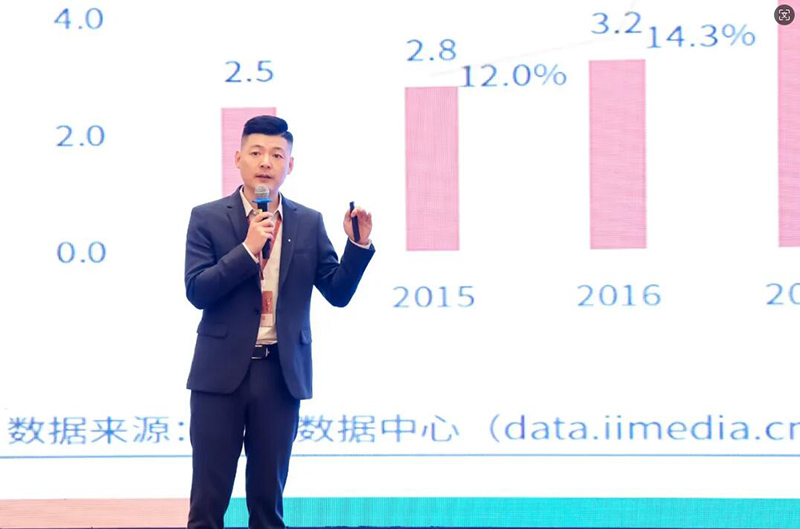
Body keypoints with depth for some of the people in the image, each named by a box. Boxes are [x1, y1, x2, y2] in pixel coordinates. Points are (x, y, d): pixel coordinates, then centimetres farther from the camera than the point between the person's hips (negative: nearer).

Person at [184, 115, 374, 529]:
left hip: (281, 374, 2)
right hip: (222, 371, -2)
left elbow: (338, 292, 5)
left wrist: (359, 244, -10)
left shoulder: (309, 224, 7)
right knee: (209, 494, 1)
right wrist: (247, 249, -17)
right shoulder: (207, 218, 0)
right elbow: (197, 291, -9)